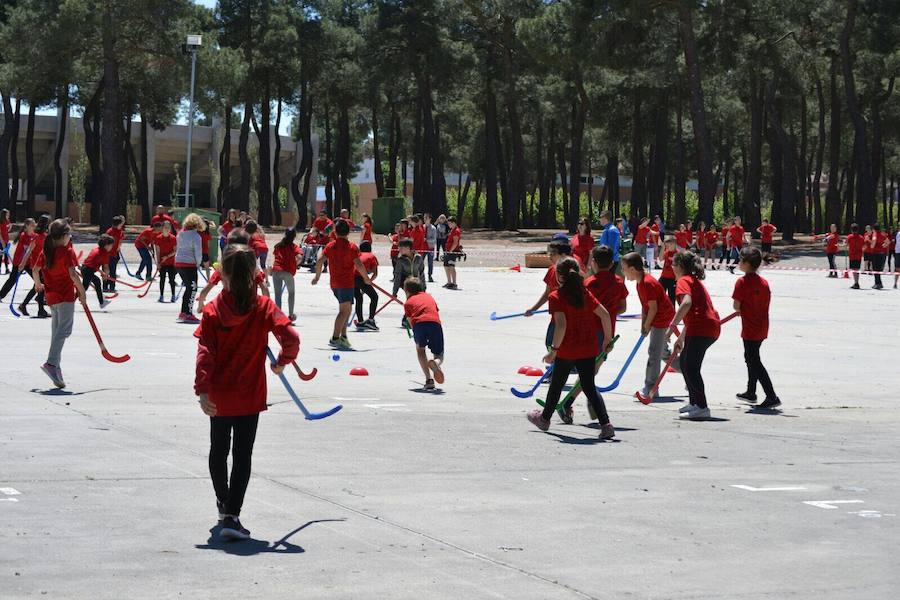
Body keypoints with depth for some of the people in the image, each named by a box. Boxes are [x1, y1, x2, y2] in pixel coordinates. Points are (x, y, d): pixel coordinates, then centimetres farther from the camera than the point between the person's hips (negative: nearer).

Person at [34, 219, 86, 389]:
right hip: (66, 295, -8)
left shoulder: (46, 251, 8)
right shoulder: (67, 251, -12)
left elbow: (36, 269, 12)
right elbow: (72, 274, -19)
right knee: (64, 330, -10)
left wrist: (39, 285, 29)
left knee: (57, 330, 15)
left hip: (51, 296, 8)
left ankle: (56, 368, 17)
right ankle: (51, 363, -26)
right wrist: (82, 291, -12)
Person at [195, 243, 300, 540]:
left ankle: (223, 503, 38)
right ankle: (231, 516, -9)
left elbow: (205, 354, -13)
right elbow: (291, 338, -17)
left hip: (218, 396, 1)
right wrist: (282, 362, 1)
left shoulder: (212, 310, -8)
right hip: (251, 396, -1)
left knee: (219, 449, 21)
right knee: (242, 455, 2)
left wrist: (203, 390, -15)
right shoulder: (264, 307, -9)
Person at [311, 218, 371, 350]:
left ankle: (343, 336, 17)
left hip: (334, 284, 6)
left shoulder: (330, 246, 7)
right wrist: (366, 278, -1)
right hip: (346, 283, -6)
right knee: (345, 310, -11)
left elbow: (320, 261, 0)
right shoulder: (352, 247, -7)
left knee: (347, 309, 20)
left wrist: (317, 276, 13)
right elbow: (358, 265, -14)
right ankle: (335, 338, -23)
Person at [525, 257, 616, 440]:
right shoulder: (585, 294, 6)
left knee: (556, 384, 17)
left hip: (567, 350, -4)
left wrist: (554, 349, -20)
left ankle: (545, 418, 37)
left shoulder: (556, 296, -11)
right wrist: (608, 338, 13)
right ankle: (606, 424, -10)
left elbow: (561, 324, -22)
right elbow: (604, 314, 3)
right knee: (589, 387, 6)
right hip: (589, 349, 4)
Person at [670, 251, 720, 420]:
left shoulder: (683, 281, -4)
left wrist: (673, 325, -26)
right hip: (711, 327, 10)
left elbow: (687, 303, -25)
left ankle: (702, 407, -13)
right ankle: (694, 402, 23)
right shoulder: (695, 281, 26)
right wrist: (681, 338, 36)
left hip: (701, 329, -10)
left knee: (691, 367, -9)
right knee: (685, 362, 20)